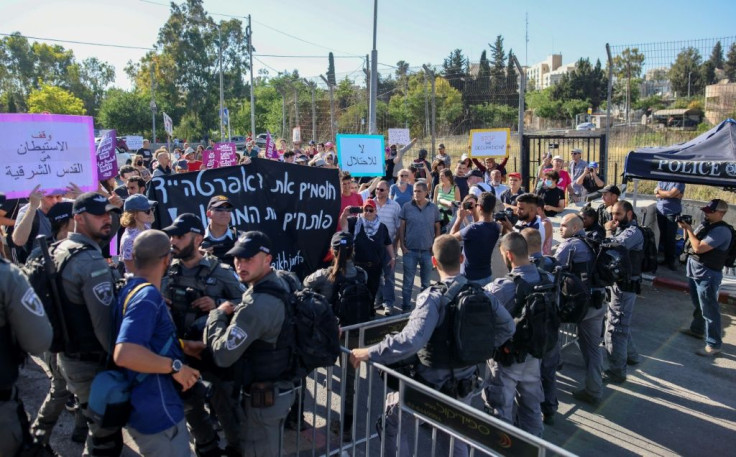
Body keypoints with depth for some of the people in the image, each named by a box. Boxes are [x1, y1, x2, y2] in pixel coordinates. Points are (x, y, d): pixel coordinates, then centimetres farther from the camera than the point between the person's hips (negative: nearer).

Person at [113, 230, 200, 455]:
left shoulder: (132, 288, 7)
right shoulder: (147, 295, -24)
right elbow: (124, 353, -35)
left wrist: (182, 345, 11)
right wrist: (175, 366, -25)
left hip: (146, 406, 10)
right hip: (157, 412, -10)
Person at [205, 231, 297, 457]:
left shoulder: (257, 304, -30)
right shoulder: (281, 283, 1)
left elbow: (223, 355, -27)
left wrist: (217, 314, -13)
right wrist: (230, 311, 4)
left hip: (263, 396, -9)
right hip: (281, 388, 9)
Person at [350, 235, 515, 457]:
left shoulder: (434, 296, -25)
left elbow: (411, 340, -38)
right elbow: (507, 326, 6)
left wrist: (369, 353, -30)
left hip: (431, 385, -6)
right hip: (464, 385, 6)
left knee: (392, 420, 20)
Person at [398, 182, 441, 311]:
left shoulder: (433, 208, 1)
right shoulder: (407, 207, -3)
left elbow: (437, 228, 8)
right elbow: (401, 227, 0)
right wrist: (402, 246, -5)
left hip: (427, 250, 2)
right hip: (410, 250, -1)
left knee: (426, 281, 14)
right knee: (408, 281, 4)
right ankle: (406, 306, 14)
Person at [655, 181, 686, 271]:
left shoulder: (679, 182, -4)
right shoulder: (661, 181, 10)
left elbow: (671, 194, -17)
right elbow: (657, 195, -2)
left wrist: (659, 191, -1)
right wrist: (674, 195, -11)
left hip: (673, 213, -4)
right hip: (660, 212, 4)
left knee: (671, 238, -6)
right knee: (663, 236, 6)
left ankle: (671, 261, -1)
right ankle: (666, 258, 15)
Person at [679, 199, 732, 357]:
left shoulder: (722, 231, -20)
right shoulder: (705, 224, 8)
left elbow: (698, 248, -26)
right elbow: (690, 241, 17)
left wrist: (689, 229, -16)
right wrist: (686, 229, 0)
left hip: (707, 275, -9)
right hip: (694, 270, 9)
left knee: (709, 310, -3)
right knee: (697, 304, 24)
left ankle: (714, 344, 4)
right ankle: (697, 329, 41)